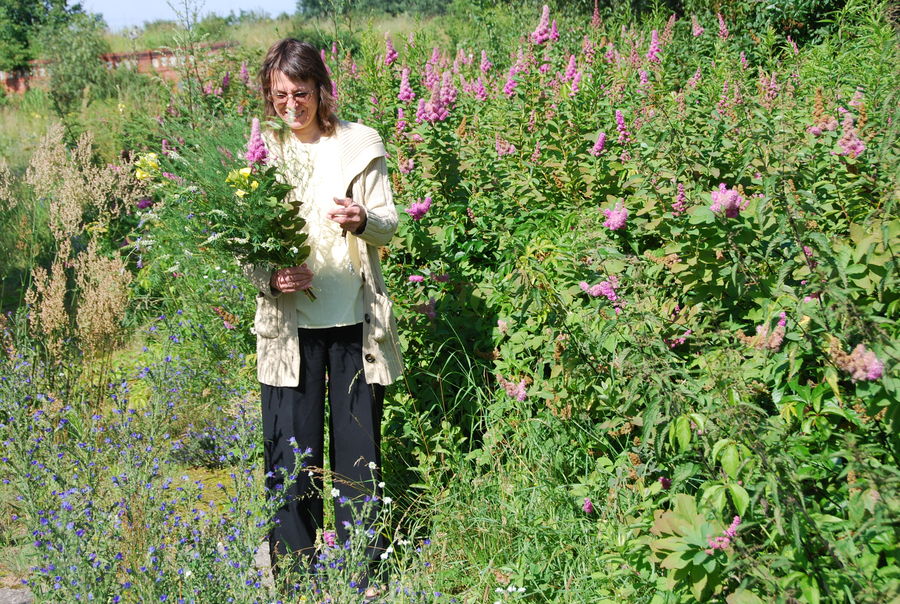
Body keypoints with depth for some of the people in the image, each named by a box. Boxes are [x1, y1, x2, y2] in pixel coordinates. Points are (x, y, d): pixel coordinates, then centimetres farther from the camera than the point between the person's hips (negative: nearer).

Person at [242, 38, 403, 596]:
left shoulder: (359, 144, 1)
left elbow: (389, 226, -1)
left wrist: (362, 220, -24)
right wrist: (271, 278, -15)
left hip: (355, 321, -1)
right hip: (289, 324, 1)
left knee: (358, 450, 7)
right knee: (291, 455, 3)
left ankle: (364, 574, 21)